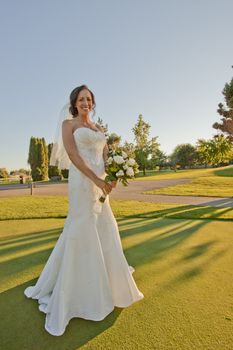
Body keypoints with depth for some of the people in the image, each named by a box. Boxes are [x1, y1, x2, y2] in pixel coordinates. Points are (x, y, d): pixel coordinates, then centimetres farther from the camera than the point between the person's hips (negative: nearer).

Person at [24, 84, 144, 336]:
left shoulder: (99, 128, 20)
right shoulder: (68, 124, 1)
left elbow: (106, 156, 12)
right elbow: (73, 155, -13)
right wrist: (98, 180, -21)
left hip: (99, 182, 7)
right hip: (82, 182, -7)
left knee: (104, 229, 16)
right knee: (81, 231, -5)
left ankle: (106, 275, 41)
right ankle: (71, 292, 14)